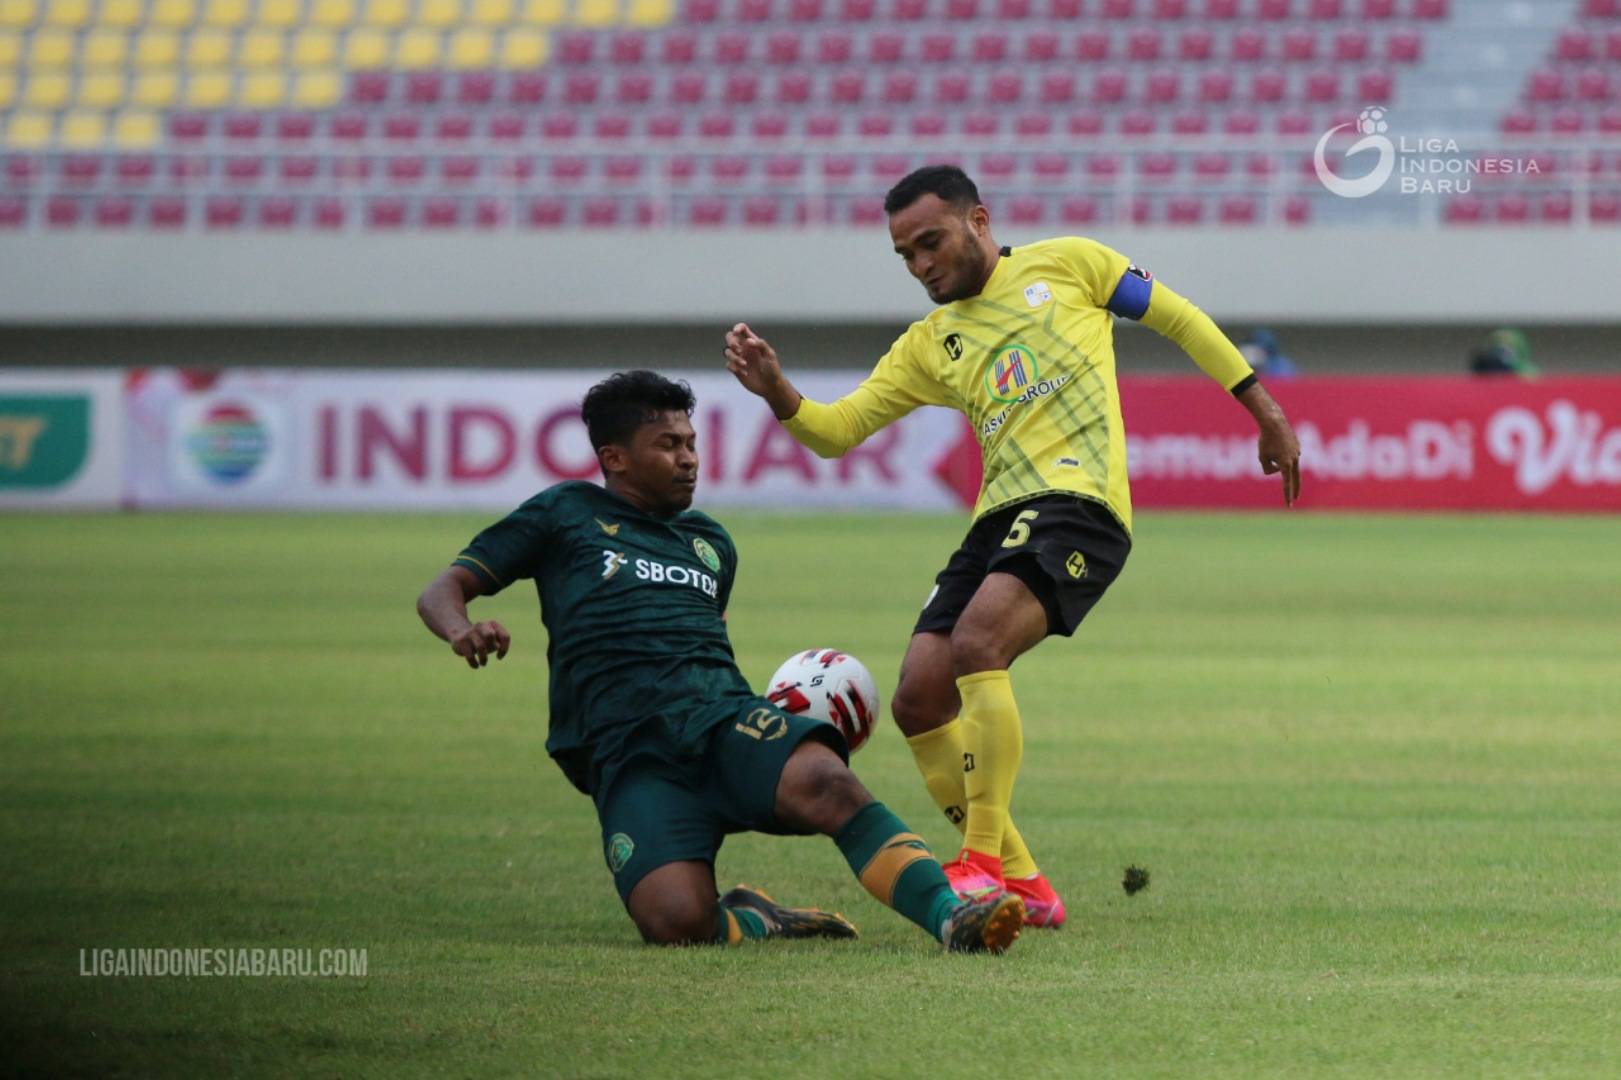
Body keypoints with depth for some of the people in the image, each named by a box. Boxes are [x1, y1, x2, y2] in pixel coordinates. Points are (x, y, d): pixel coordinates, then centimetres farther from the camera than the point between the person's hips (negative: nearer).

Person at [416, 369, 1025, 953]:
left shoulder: (712, 543, 32)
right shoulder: (565, 515, 19)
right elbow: (441, 593, 16)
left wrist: (776, 724, 20)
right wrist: (463, 631, -10)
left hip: (723, 711, 4)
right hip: (627, 749, -3)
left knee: (825, 782, -34)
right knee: (679, 924, -32)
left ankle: (952, 918, -43)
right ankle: (753, 923, -1)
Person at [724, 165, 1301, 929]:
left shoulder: (1065, 264, 11)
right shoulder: (929, 344, 22)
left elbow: (1179, 319, 16)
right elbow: (836, 431, 16)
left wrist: (1265, 413, 14)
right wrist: (778, 393, -5)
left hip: (1077, 501, -7)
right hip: (999, 515, 7)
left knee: (976, 643, -29)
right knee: (919, 701, -4)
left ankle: (983, 863, -25)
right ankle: (1022, 884, 7)